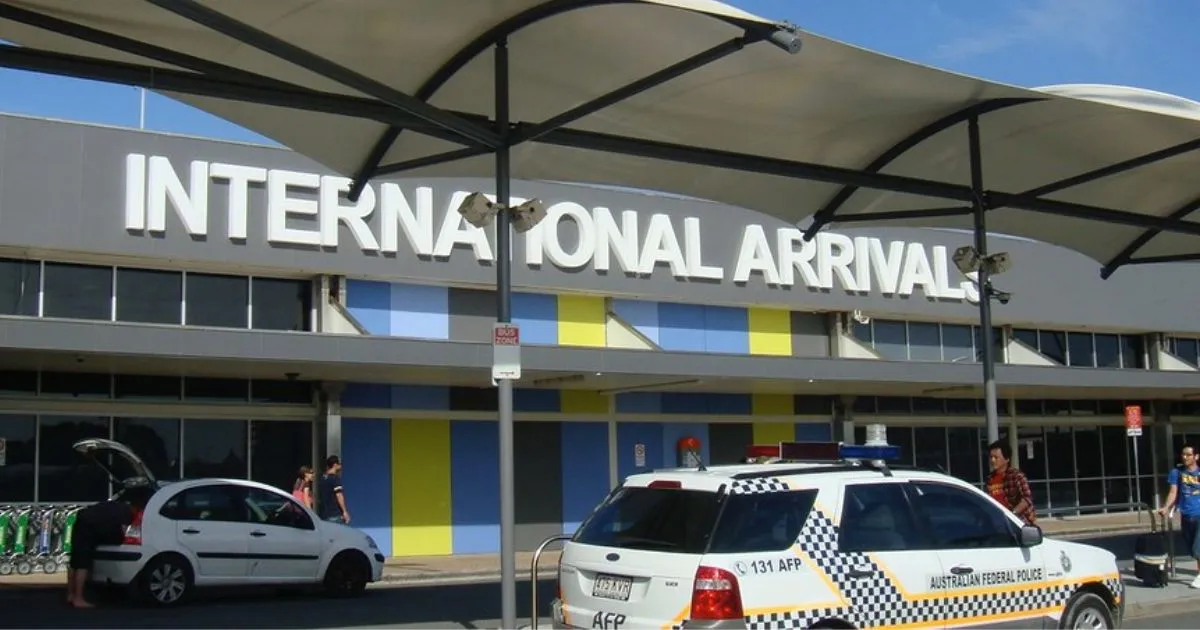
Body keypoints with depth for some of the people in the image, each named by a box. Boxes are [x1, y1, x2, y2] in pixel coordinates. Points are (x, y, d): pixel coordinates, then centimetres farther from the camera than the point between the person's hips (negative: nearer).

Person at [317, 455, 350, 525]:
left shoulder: (322, 478, 13)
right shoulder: (335, 478, -11)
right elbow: (339, 495, -17)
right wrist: (345, 511, -15)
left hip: (324, 514, 8)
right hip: (335, 515, -8)